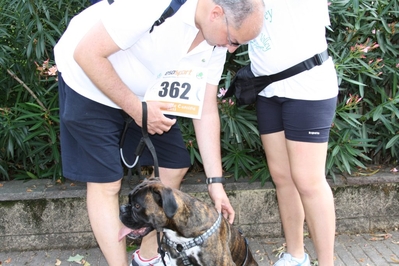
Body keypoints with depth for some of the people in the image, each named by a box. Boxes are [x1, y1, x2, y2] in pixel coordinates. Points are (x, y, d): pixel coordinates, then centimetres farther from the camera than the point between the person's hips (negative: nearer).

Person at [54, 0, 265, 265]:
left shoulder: (216, 42, -11)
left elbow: (206, 111, -6)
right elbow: (87, 53, -29)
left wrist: (215, 181, -8)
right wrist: (137, 109, -27)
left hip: (145, 94, 7)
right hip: (88, 81, -6)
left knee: (175, 166, 5)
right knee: (106, 184, -7)